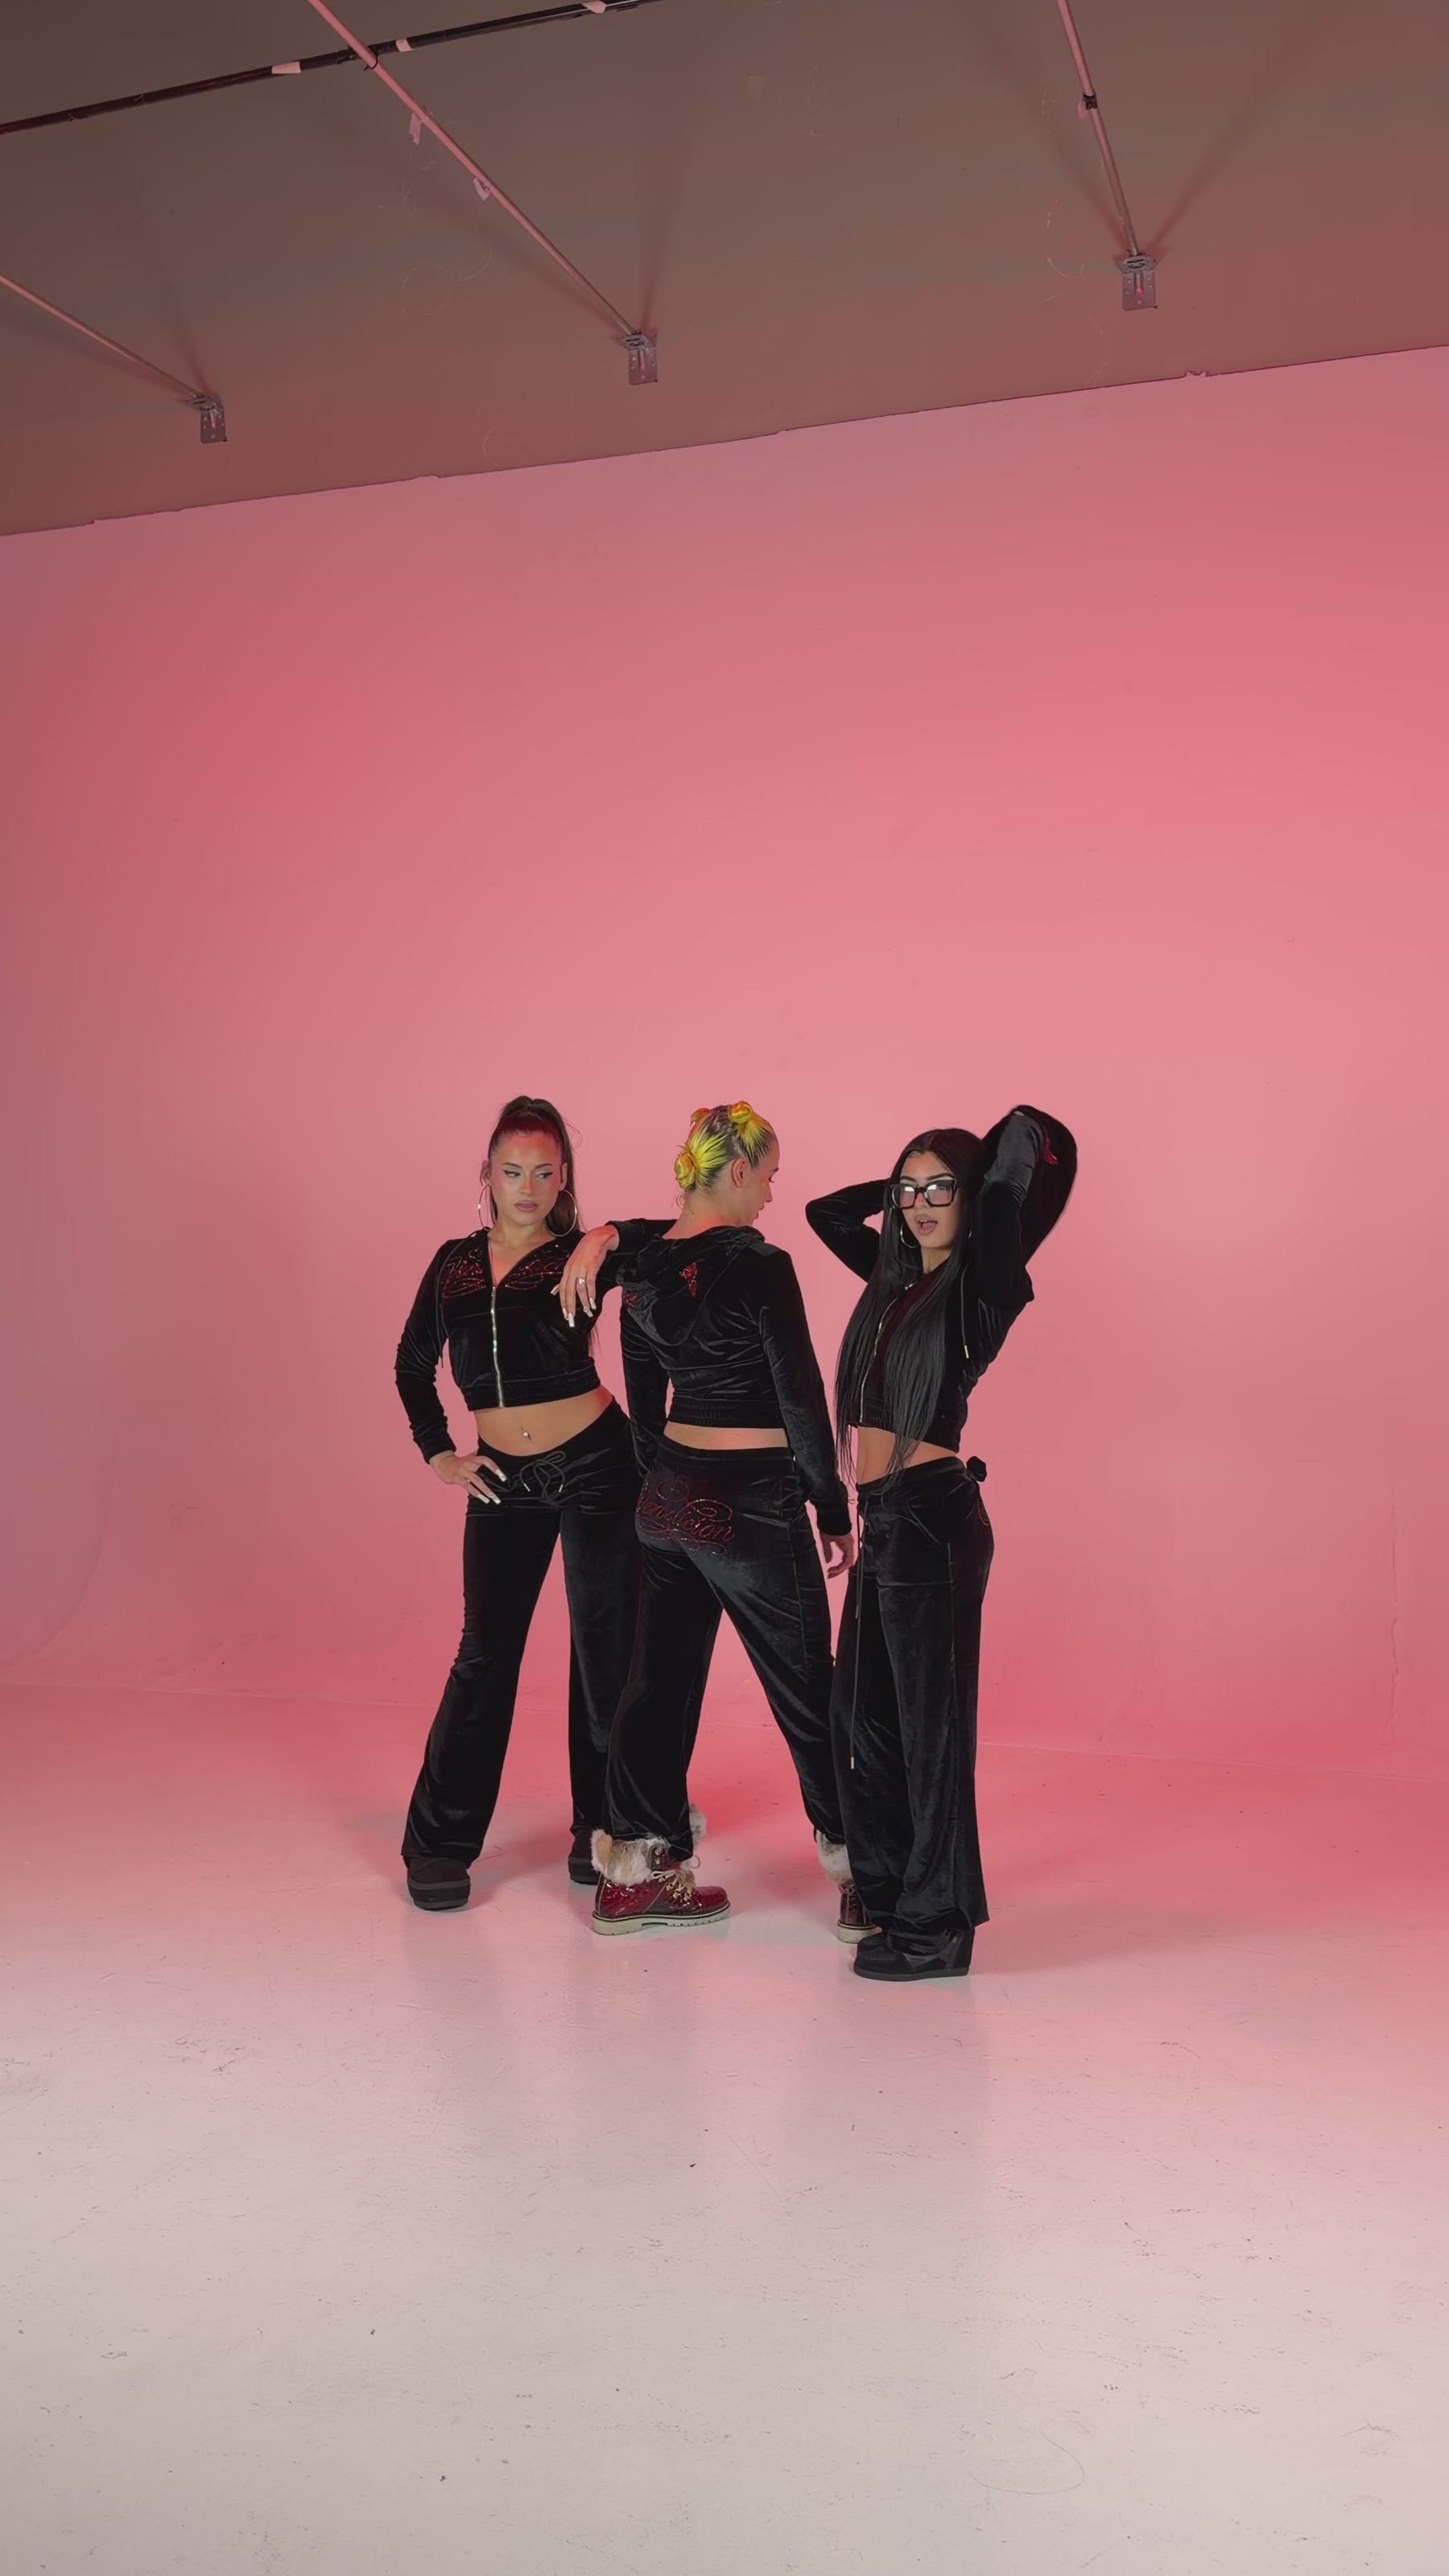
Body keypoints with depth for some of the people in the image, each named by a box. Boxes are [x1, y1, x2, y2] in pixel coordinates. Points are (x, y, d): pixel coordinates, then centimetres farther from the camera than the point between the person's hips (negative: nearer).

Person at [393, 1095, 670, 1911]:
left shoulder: (583, 1257, -4)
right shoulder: (455, 1264, 7)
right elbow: (413, 1365, 18)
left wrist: (607, 1238, -29)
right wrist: (438, 1453, 10)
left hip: (596, 1466, -2)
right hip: (503, 1480, 2)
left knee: (605, 1648, 5)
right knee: (485, 1653, 1)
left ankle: (601, 1828, 20)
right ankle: (440, 1844, 11)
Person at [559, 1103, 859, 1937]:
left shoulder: (643, 1268, 4)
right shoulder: (760, 1265, -16)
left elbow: (644, 1403, 12)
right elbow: (802, 1399, -13)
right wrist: (833, 1509, -4)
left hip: (670, 1498, 7)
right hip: (751, 1504, -6)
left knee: (661, 1680, 13)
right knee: (806, 1688, 6)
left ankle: (634, 1874, 21)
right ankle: (862, 1880, 19)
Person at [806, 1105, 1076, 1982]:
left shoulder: (979, 1279, -7)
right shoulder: (896, 1275, 15)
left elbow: (1029, 1138, -17)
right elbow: (827, 1210, 29)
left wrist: (970, 1169, 3)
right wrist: (903, 1182, 19)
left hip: (932, 1518, -8)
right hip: (885, 1517, 8)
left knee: (929, 1719, -1)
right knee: (862, 1710, 16)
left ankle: (936, 1927, 10)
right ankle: (885, 1888, 32)